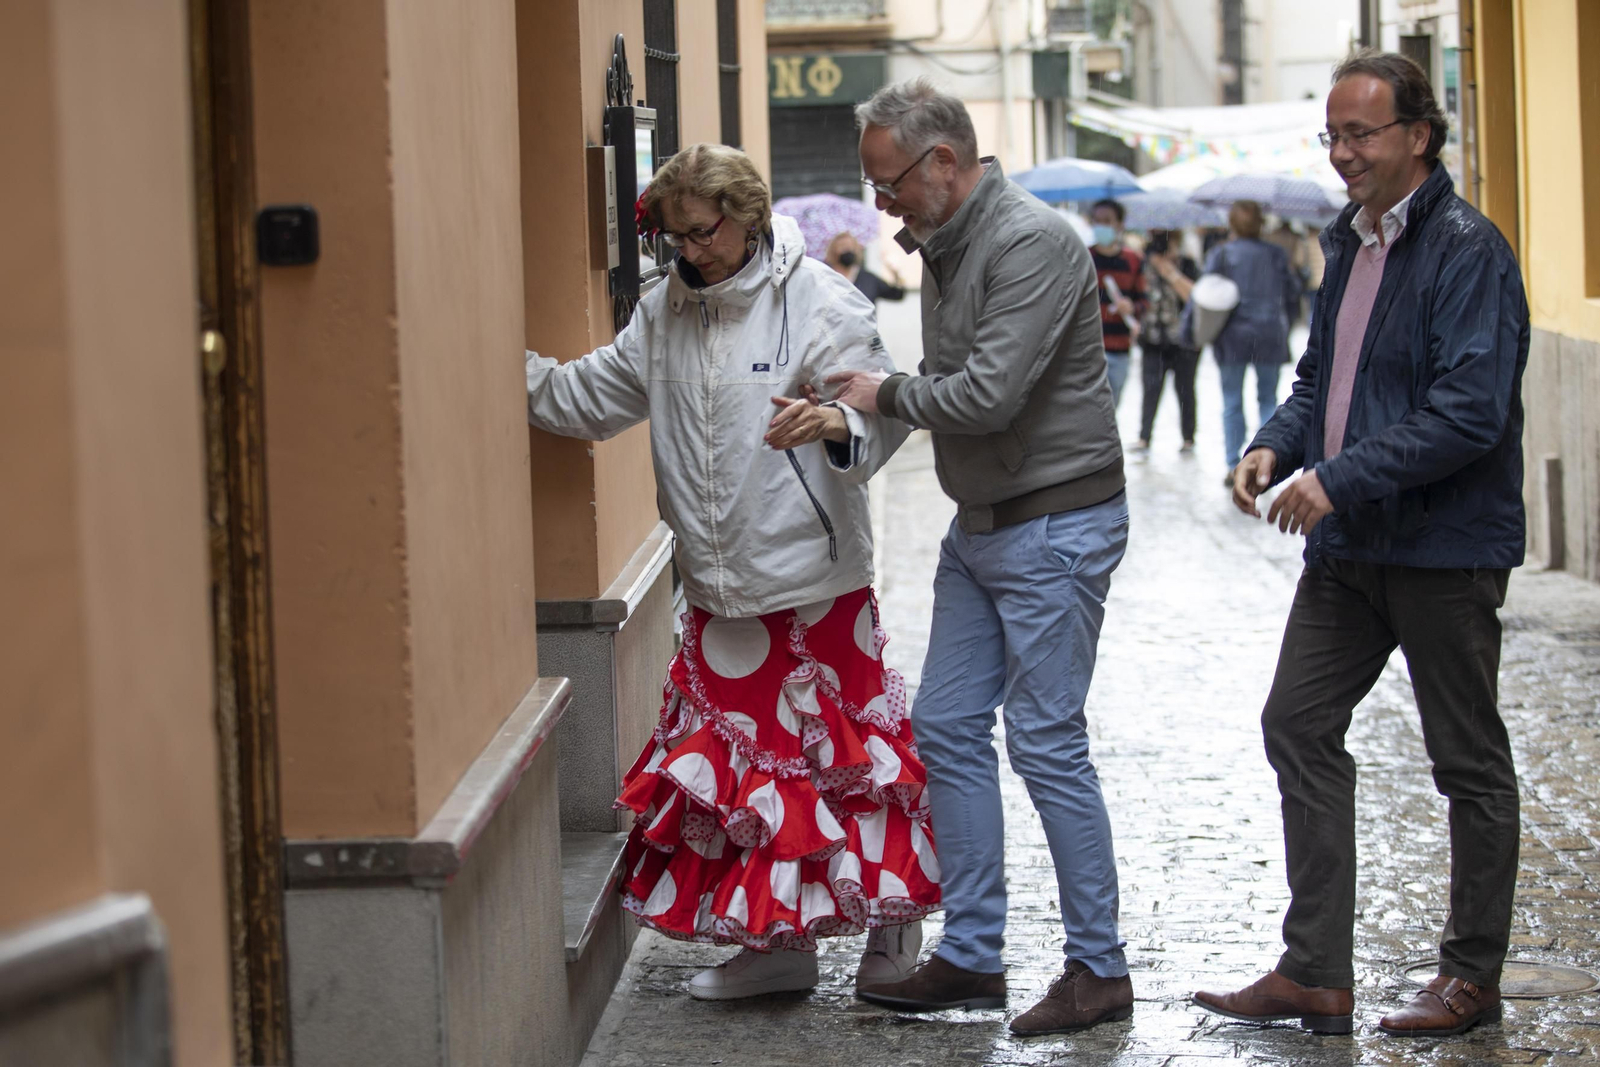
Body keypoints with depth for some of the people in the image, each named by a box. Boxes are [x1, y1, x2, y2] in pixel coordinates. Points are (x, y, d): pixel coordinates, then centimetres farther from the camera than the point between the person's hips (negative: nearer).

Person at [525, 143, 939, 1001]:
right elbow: (591, 396, 15)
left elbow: (882, 414, -13)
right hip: (721, 592, 6)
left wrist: (834, 424, -34)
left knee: (842, 751, 0)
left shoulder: (818, 303, -9)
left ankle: (892, 915, 18)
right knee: (744, 752, 10)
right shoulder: (665, 311, 9)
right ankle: (777, 941, 20)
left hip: (814, 583, -6)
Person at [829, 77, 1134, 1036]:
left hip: (1056, 526, -10)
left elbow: (987, 395, -26)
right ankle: (971, 957, 18)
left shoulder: (1032, 243, -19)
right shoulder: (944, 245, 11)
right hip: (979, 523, 10)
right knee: (947, 728, 10)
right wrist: (846, 411, 3)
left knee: (1047, 741, -6)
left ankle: (1100, 968, 4)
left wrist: (887, 395, -11)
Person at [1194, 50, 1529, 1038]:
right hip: (1350, 546, 9)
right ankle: (1315, 973, 10)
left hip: (1446, 548, -8)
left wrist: (1341, 478, -24)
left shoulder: (1468, 251, -15)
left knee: (1470, 761, 5)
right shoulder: (1351, 244, 12)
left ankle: (1474, 977, 17)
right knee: (1299, 726, 5)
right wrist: (1278, 444, 3)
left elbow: (1469, 412, -23)